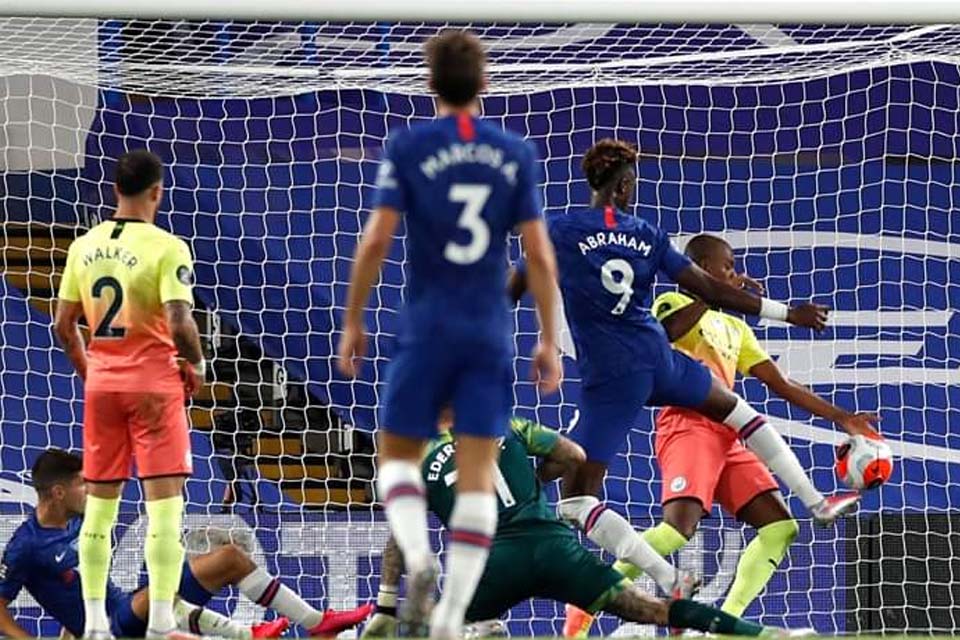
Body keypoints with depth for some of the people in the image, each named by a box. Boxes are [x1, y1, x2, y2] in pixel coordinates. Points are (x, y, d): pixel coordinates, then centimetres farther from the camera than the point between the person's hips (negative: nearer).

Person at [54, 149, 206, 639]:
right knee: (164, 501, -4)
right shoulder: (166, 248, -12)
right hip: (154, 381, -5)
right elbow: (179, 324, -20)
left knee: (99, 501, 11)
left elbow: (64, 325, 7)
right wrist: (196, 366, -2)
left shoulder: (84, 246, 5)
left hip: (101, 382, 5)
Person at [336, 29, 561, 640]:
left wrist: (353, 322, 2)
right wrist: (550, 340, 8)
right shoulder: (515, 153, 4)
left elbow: (376, 241, -8)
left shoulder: (409, 146, -3)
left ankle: (418, 555, -17)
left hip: (427, 330, -2)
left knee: (398, 455, 12)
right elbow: (540, 254, 1)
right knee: (478, 476, 2)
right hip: (492, 334, 2)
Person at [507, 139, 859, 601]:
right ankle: (816, 502, 38)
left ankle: (670, 583, -12)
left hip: (608, 380, -4)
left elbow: (512, 289, -3)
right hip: (659, 361, 4)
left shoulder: (559, 230, -4)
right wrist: (786, 312, 14)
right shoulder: (645, 235, 4)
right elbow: (709, 290, 5)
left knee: (576, 501, 0)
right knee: (733, 407, 33)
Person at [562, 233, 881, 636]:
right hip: (688, 425, -8)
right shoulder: (675, 303, 7)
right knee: (679, 526, -27)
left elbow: (782, 386, 25)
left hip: (726, 435, 8)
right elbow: (668, 329, -19)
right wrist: (719, 292, -15)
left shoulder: (734, 328, 29)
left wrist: (840, 418, 17)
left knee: (781, 526, -3)